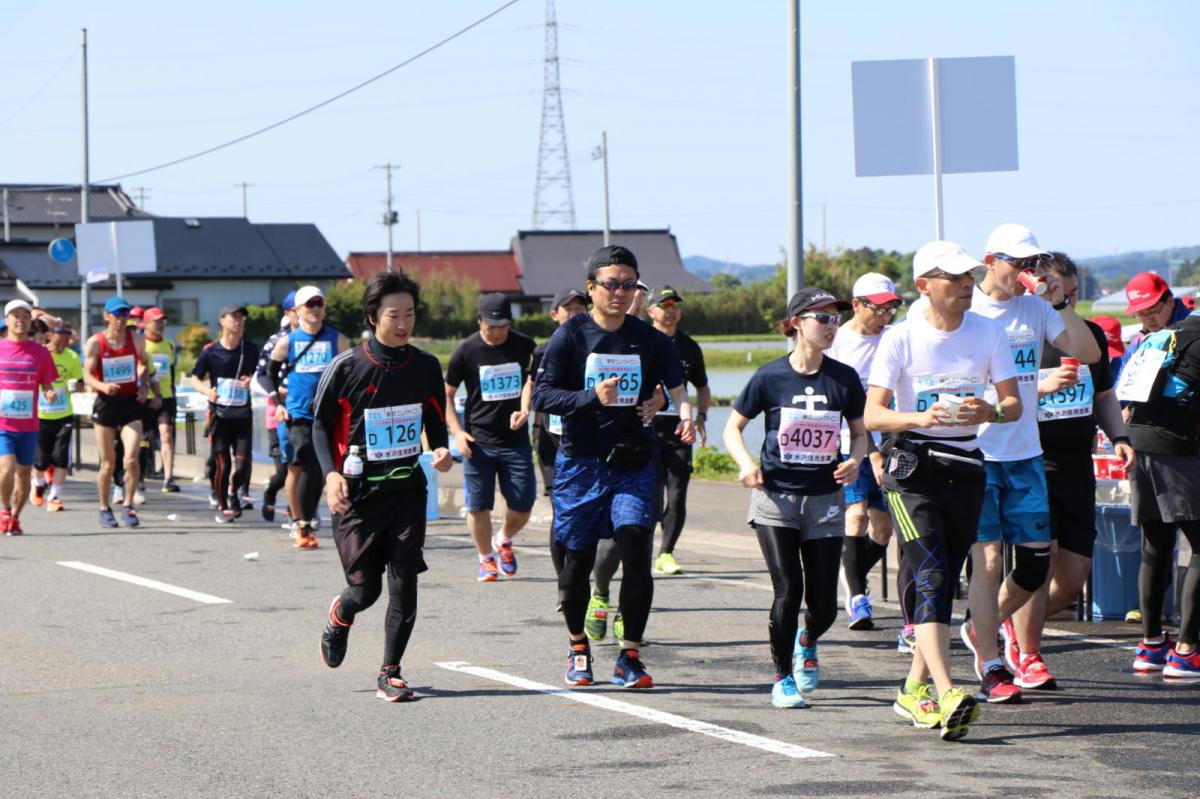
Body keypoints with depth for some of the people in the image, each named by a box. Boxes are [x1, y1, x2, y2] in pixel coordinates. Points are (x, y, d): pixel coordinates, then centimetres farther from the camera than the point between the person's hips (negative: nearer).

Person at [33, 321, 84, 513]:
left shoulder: (72, 357, -2)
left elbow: (81, 382, 8)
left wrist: (76, 385, -15)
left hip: (64, 416, 1)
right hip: (40, 416, -1)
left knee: (61, 459, -6)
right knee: (41, 460, 4)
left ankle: (55, 497, 5)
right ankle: (39, 484, 36)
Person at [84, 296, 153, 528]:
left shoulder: (135, 340, 2)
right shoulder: (95, 343, -5)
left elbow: (144, 364, 21)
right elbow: (87, 376, -9)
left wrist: (143, 386, 4)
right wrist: (102, 386, -30)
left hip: (131, 404, 1)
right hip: (105, 404, -1)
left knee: (131, 459, -14)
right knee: (108, 462, 6)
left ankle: (128, 505, 0)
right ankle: (105, 509, 21)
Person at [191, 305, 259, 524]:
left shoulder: (250, 349, 5)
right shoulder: (211, 351, -2)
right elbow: (195, 379, 4)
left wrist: (249, 381, -2)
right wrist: (207, 391, -16)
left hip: (243, 414, 2)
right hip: (219, 413, -2)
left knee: (243, 465, -5)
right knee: (222, 464, -3)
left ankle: (232, 492, 25)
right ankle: (222, 506, 14)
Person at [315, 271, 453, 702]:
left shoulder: (426, 367, 3)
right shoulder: (346, 368, -8)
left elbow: (436, 418, 16)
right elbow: (320, 423, 0)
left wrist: (441, 449, -5)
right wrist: (331, 473, -13)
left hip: (407, 491, 3)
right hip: (358, 493, -3)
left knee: (404, 581, -7)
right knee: (365, 588, 0)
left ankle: (389, 673, 4)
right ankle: (339, 617, 38)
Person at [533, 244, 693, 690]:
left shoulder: (649, 339, 4)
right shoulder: (571, 335, -4)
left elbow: (677, 383, 5)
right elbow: (541, 394, -8)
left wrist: (684, 412, -17)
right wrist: (593, 398, -22)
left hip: (632, 460, 1)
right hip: (580, 460, -1)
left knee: (636, 547, -14)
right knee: (577, 558, 5)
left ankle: (630, 658, -5)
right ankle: (578, 648, 30)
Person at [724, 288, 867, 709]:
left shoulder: (844, 378, 1)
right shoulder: (770, 377, -5)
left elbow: (860, 433, 12)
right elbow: (733, 427, 4)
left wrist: (855, 460, -10)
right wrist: (746, 463, -15)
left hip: (825, 499, 2)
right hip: (775, 497, -2)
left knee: (824, 604, 0)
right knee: (788, 591, -11)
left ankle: (807, 641, 36)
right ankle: (783, 678, 8)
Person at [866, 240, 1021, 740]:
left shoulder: (988, 333, 4)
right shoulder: (900, 339, -6)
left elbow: (1013, 404, 3)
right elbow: (872, 415, -10)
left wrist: (989, 412, -20)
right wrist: (922, 418, -29)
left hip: (966, 467, 4)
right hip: (912, 468, -4)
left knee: (943, 581, 8)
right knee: (930, 577, -16)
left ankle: (914, 689, 21)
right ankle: (947, 696, -27)